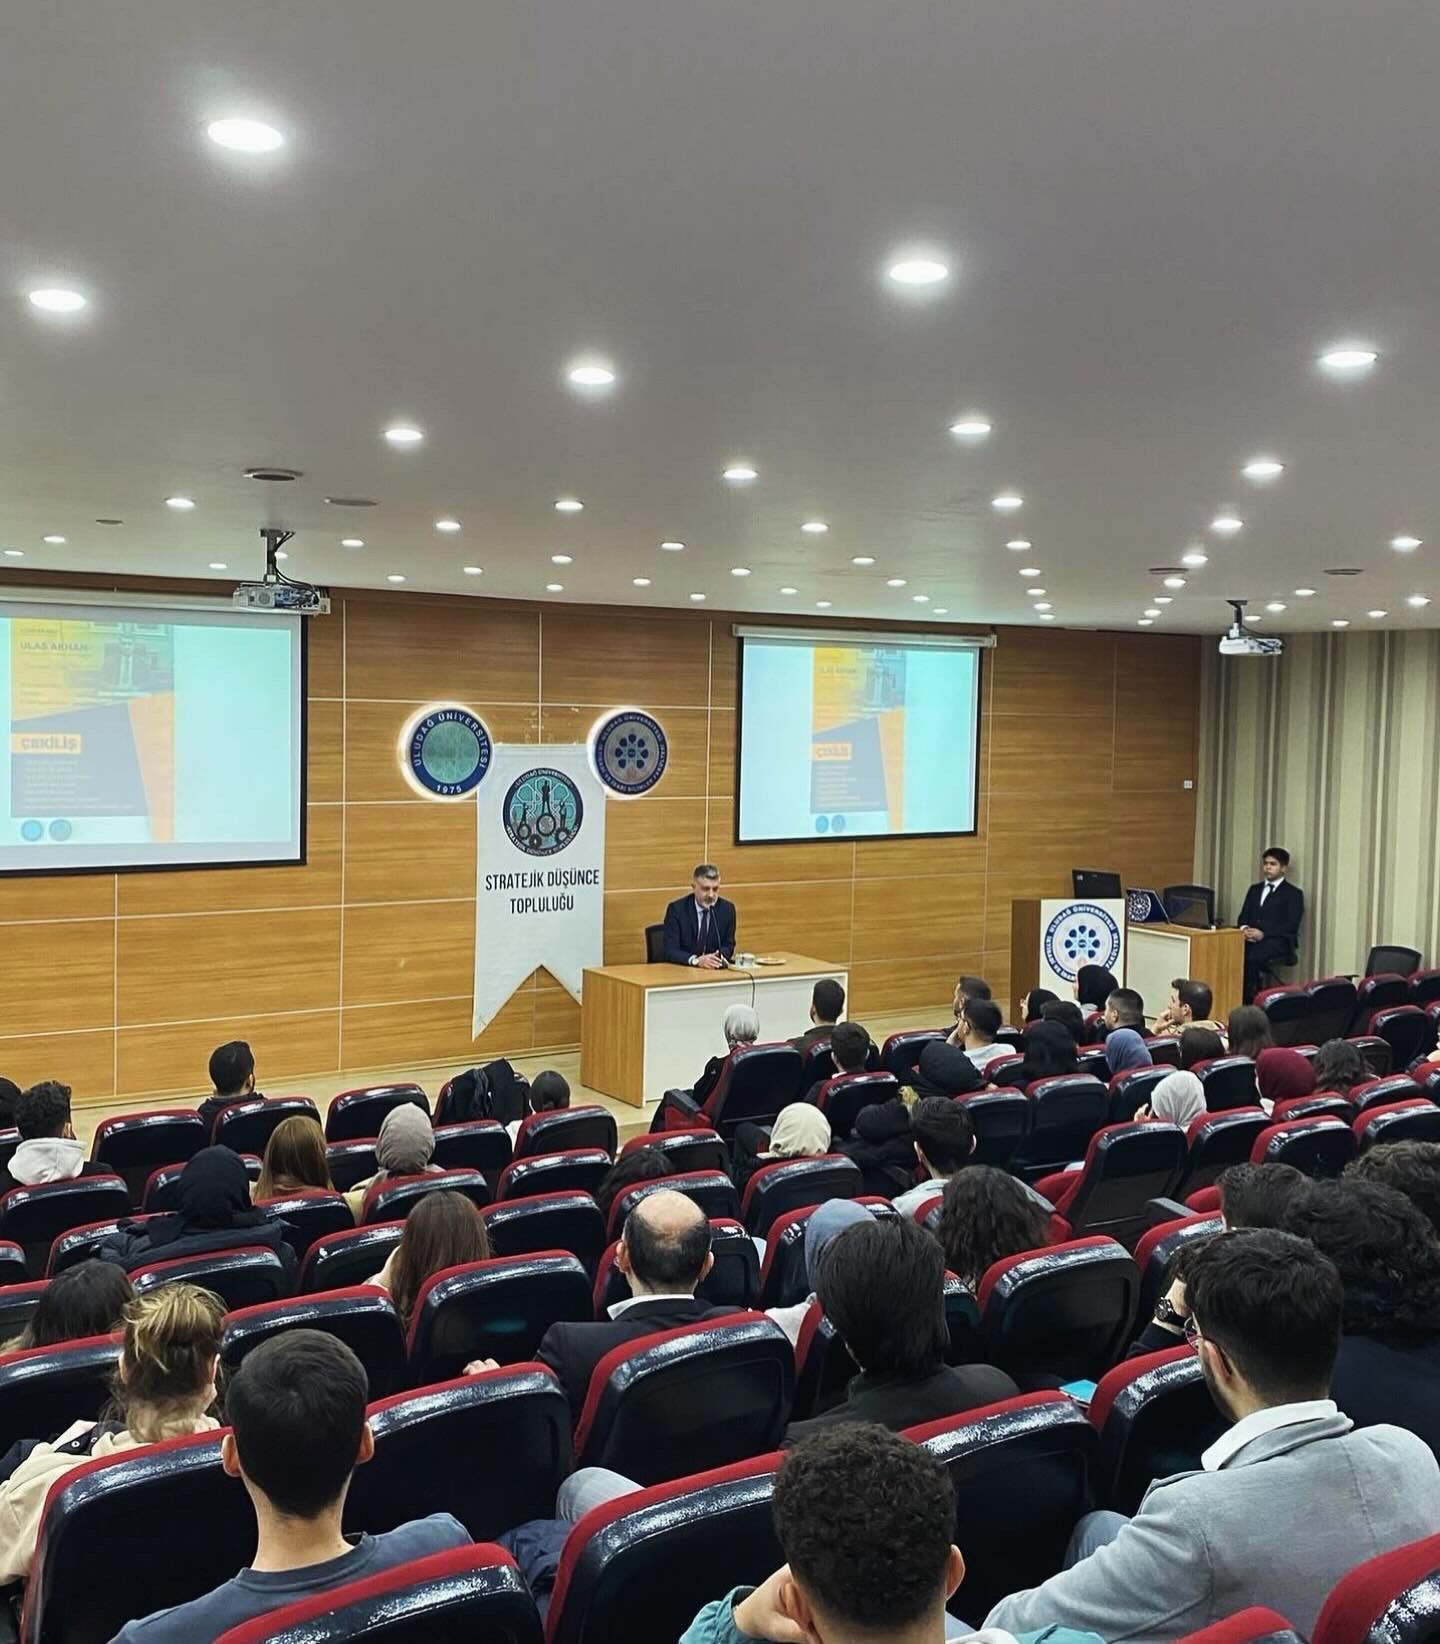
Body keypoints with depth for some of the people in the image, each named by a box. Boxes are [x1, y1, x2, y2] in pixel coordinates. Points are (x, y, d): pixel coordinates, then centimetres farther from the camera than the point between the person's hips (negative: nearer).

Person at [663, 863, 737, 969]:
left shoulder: (727, 909, 1)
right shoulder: (676, 909, -8)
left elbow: (728, 946, 6)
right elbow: (671, 951, -13)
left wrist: (718, 958, -16)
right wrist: (696, 960, -29)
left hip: (715, 970, 2)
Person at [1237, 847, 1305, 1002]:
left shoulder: (1293, 894, 5)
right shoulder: (1254, 889, 23)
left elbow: (1291, 926, -6)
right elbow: (1243, 916, 18)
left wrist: (1263, 934, -17)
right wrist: (1244, 928, -6)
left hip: (1276, 942, -5)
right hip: (1251, 938, 5)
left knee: (1252, 957, -36)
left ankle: (1250, 999, -26)